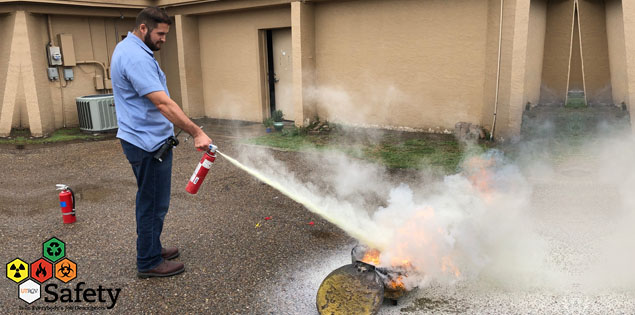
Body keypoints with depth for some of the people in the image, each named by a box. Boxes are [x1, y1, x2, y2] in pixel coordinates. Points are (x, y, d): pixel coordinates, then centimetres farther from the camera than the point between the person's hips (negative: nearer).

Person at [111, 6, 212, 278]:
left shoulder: (127, 49, 14)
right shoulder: (136, 57, -22)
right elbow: (163, 104, -30)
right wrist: (197, 133, -30)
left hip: (146, 140, 11)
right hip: (149, 143, -11)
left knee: (151, 201, 20)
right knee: (153, 203, 0)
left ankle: (151, 249, 33)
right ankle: (149, 262, 13)